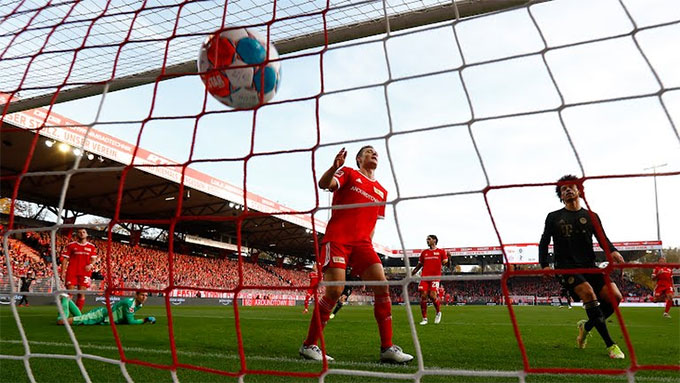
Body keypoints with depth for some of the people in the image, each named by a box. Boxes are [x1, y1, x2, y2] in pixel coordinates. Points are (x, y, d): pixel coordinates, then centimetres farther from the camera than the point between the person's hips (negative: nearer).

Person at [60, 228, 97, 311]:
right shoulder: (70, 245, 3)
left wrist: (90, 265, -9)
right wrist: (63, 272, -3)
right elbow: (65, 259, 3)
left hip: (85, 273, 1)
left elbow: (93, 259, 12)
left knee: (81, 294, 3)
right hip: (71, 272, -1)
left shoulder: (91, 247, 8)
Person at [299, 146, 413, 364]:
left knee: (382, 285, -10)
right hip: (337, 238, -5)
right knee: (334, 290, -14)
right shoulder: (348, 173, 8)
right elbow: (324, 184, -11)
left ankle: (387, 348, -1)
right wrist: (335, 166, -31)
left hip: (362, 243, 5)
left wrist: (367, 244, 14)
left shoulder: (382, 192, 21)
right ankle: (309, 345, 3)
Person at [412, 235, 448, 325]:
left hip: (435, 277, -3)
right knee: (423, 296, -5)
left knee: (433, 295, -15)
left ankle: (438, 312, 15)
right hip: (425, 277, 3)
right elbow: (419, 265, 21)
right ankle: (424, 318, 7)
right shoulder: (424, 252, 16)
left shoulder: (441, 251, 7)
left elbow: (445, 262, 7)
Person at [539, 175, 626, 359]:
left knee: (615, 296, -15)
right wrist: (544, 264, 0)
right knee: (588, 292, -27)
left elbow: (602, 238, 6)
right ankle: (610, 345, -20)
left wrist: (612, 251, -17)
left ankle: (586, 326, 11)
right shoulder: (553, 217, 10)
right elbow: (544, 242, 11)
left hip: (588, 265, 3)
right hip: (566, 266, -3)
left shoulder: (591, 216, 15)